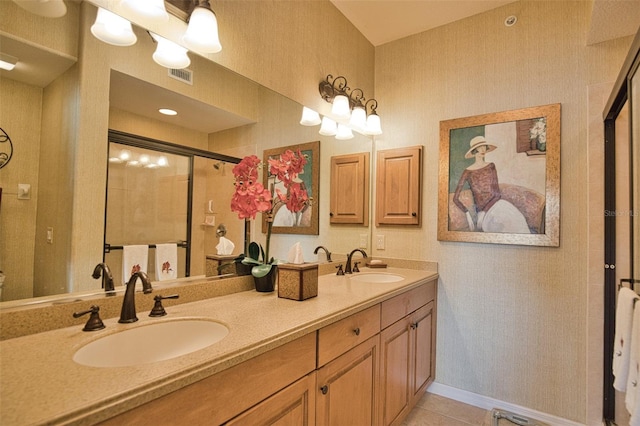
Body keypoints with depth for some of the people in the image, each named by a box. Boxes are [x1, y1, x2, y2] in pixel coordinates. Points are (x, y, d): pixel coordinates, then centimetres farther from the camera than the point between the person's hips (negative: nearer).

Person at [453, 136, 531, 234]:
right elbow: (455, 198, -1)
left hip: (497, 203, 3)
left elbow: (497, 191, 1)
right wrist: (468, 214, -13)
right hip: (482, 210, -3)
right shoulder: (467, 172, -1)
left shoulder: (491, 166, 8)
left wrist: (483, 212, -11)